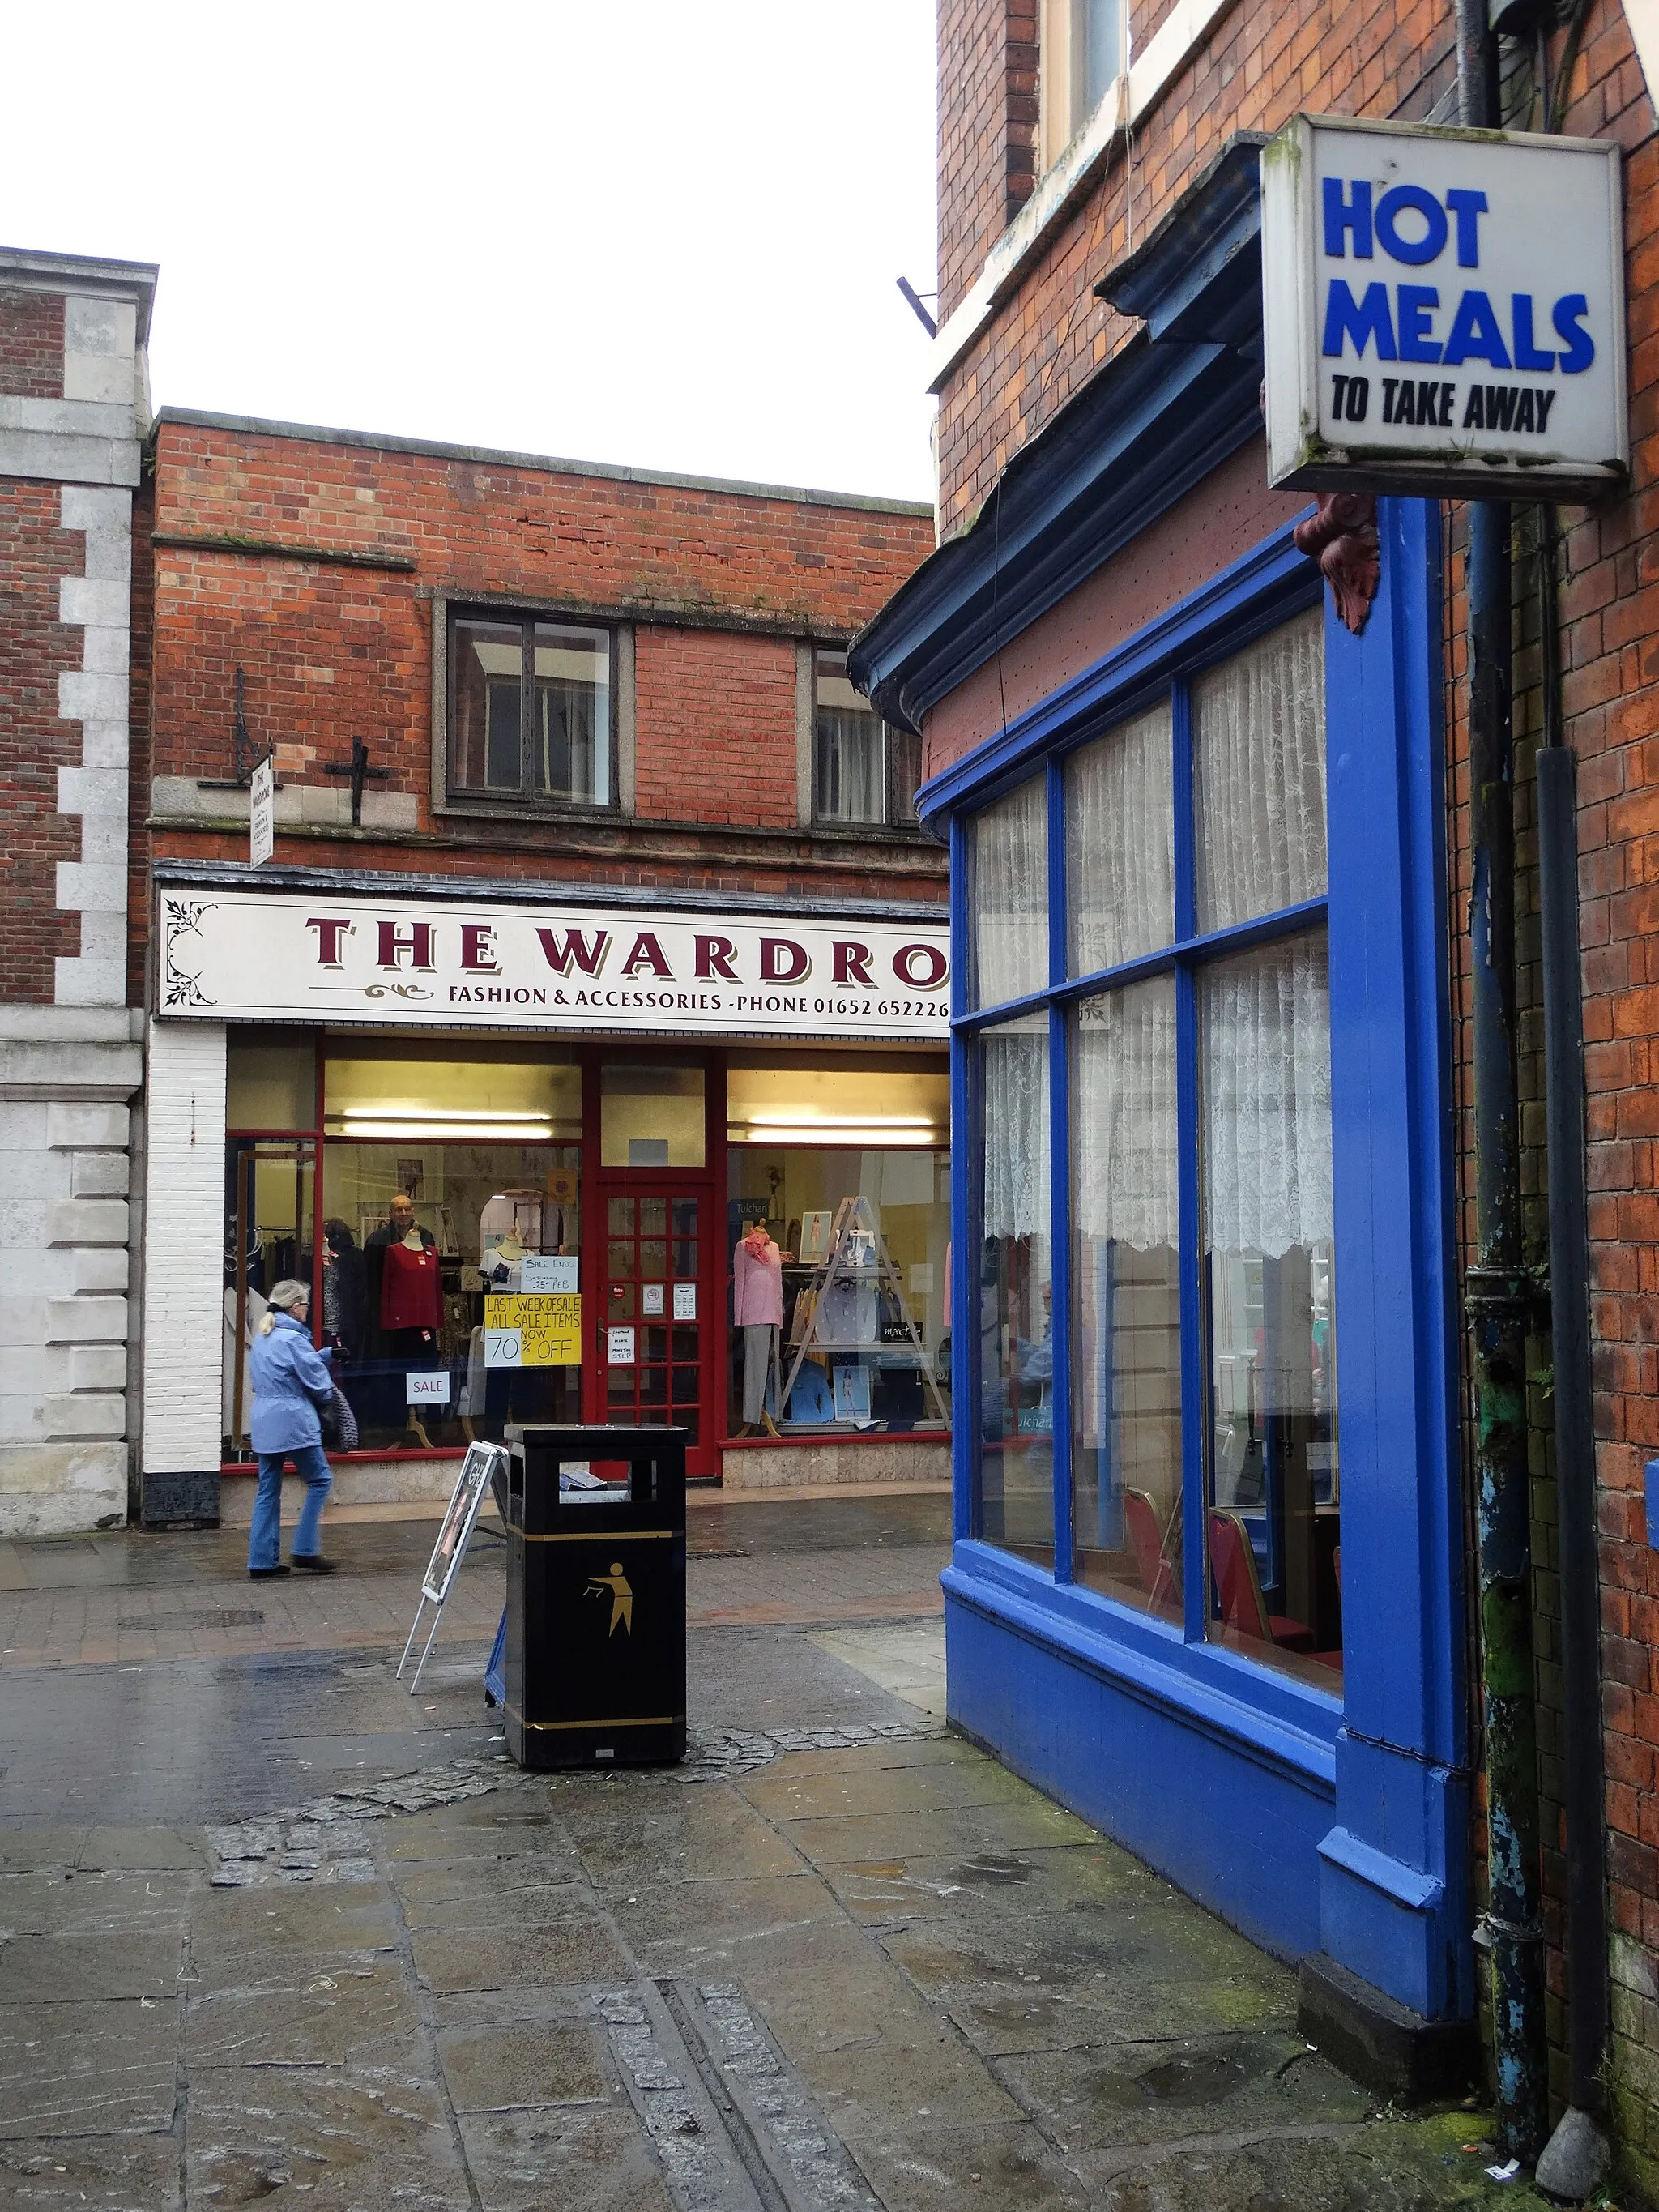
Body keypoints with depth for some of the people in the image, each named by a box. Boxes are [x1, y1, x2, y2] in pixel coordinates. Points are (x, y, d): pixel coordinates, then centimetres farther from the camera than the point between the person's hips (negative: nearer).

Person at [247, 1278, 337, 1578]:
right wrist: (328, 1392, 11)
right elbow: (315, 1377, -9)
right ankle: (305, 1550, 2)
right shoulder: (293, 1338, -14)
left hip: (264, 1423, 8)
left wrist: (326, 1354, 18)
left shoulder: (262, 1338, 13)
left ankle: (262, 1560, 9)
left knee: (268, 1490, 10)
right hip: (292, 1422, -8)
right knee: (320, 1480, 4)